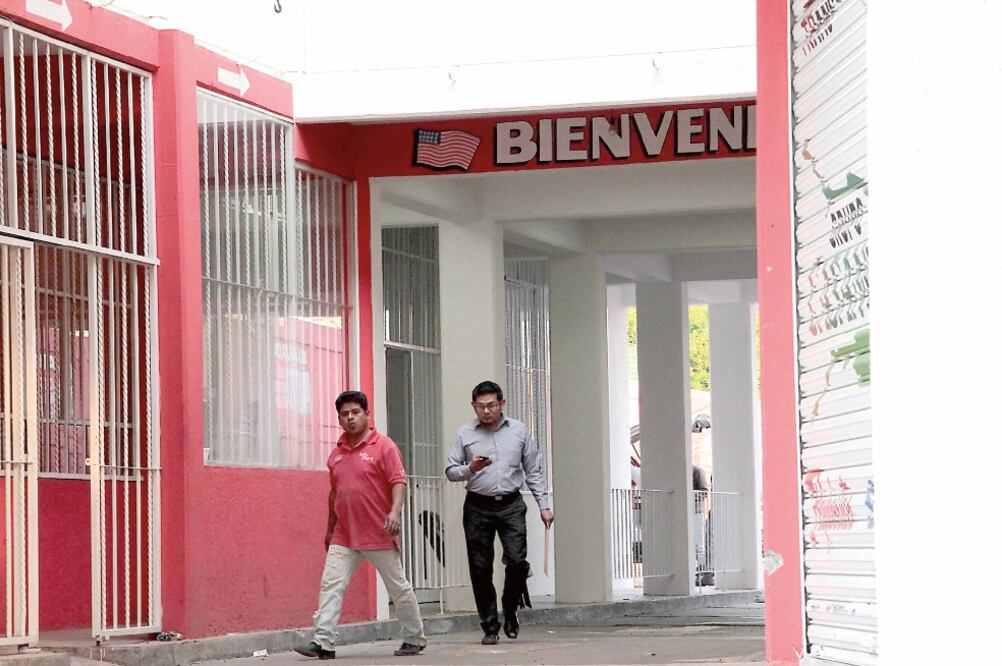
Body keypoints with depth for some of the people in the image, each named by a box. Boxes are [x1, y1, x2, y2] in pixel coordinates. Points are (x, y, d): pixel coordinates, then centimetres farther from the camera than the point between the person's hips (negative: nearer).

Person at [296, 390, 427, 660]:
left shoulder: (383, 446, -6)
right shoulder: (337, 453, 12)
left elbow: (399, 482, -14)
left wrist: (395, 512, -30)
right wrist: (330, 530, 24)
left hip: (379, 535, -5)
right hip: (344, 536, 5)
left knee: (398, 587, 6)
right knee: (331, 584, -8)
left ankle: (414, 639, 20)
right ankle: (323, 642, -12)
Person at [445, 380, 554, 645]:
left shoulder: (519, 431, 9)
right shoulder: (465, 434, 5)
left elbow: (533, 471, 12)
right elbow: (451, 471, 6)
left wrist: (544, 504, 7)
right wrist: (470, 469, -15)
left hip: (510, 505, 0)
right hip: (478, 507, 0)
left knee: (517, 560, -14)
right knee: (480, 569, 0)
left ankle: (510, 609, 13)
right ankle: (489, 627, 9)